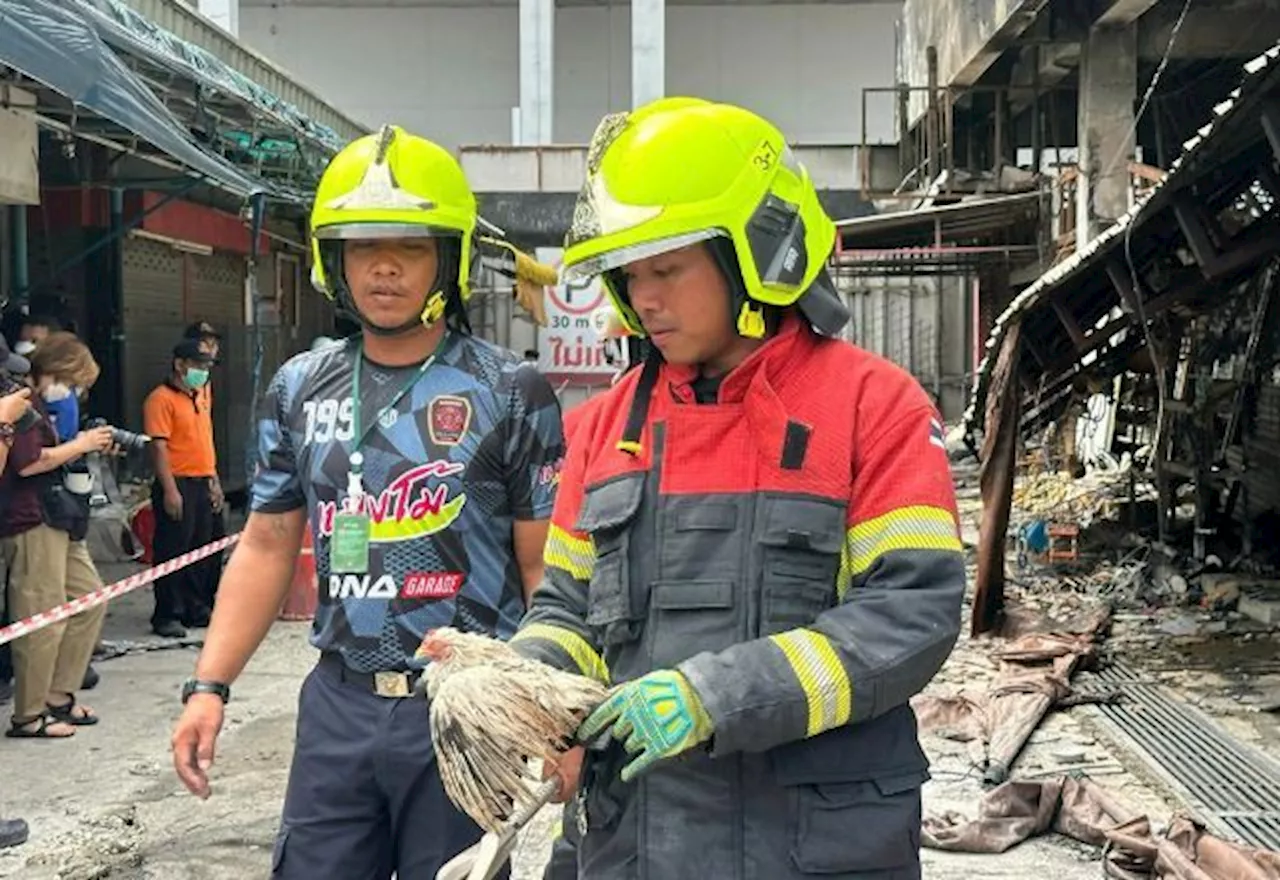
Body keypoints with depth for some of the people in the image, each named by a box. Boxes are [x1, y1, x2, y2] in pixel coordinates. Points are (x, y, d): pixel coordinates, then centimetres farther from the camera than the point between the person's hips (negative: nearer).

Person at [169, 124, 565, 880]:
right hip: (337, 703, 4)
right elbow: (266, 549, 10)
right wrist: (210, 685, 4)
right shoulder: (300, 391, 6)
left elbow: (543, 568, -5)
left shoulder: (510, 393, -6)